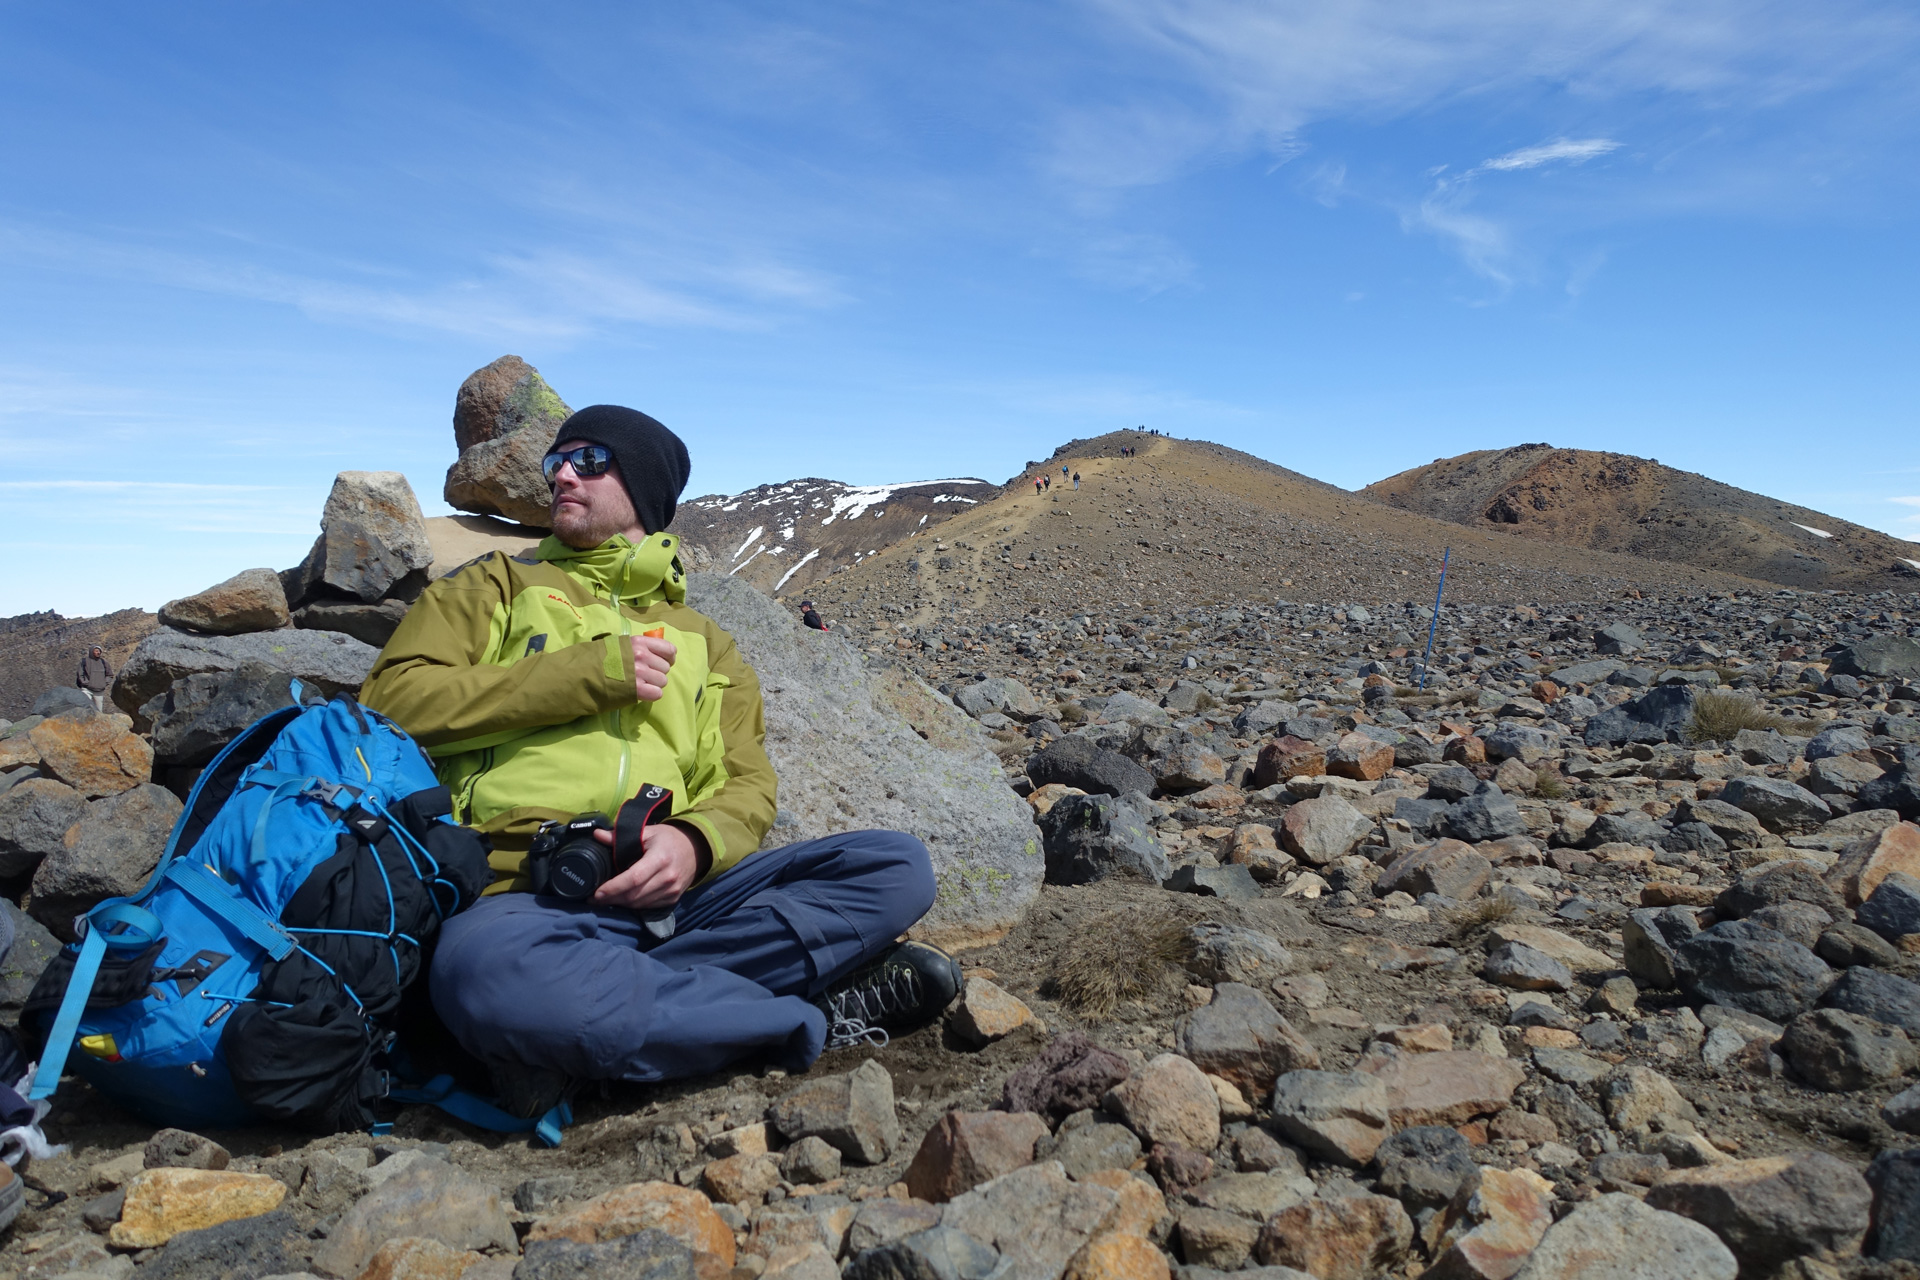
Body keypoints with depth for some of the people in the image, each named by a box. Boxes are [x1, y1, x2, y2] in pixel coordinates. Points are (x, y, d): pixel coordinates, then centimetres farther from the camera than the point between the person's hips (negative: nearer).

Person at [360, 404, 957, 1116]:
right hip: (526, 891, -2)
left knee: (898, 866, -17)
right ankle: (814, 1019, -22)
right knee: (486, 976, -39)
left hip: (672, 890, 3)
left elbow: (746, 784, 15)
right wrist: (590, 672, -4)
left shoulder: (702, 642, 25)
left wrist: (696, 842, -11)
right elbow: (393, 698, 3)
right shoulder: (500, 585, 20)